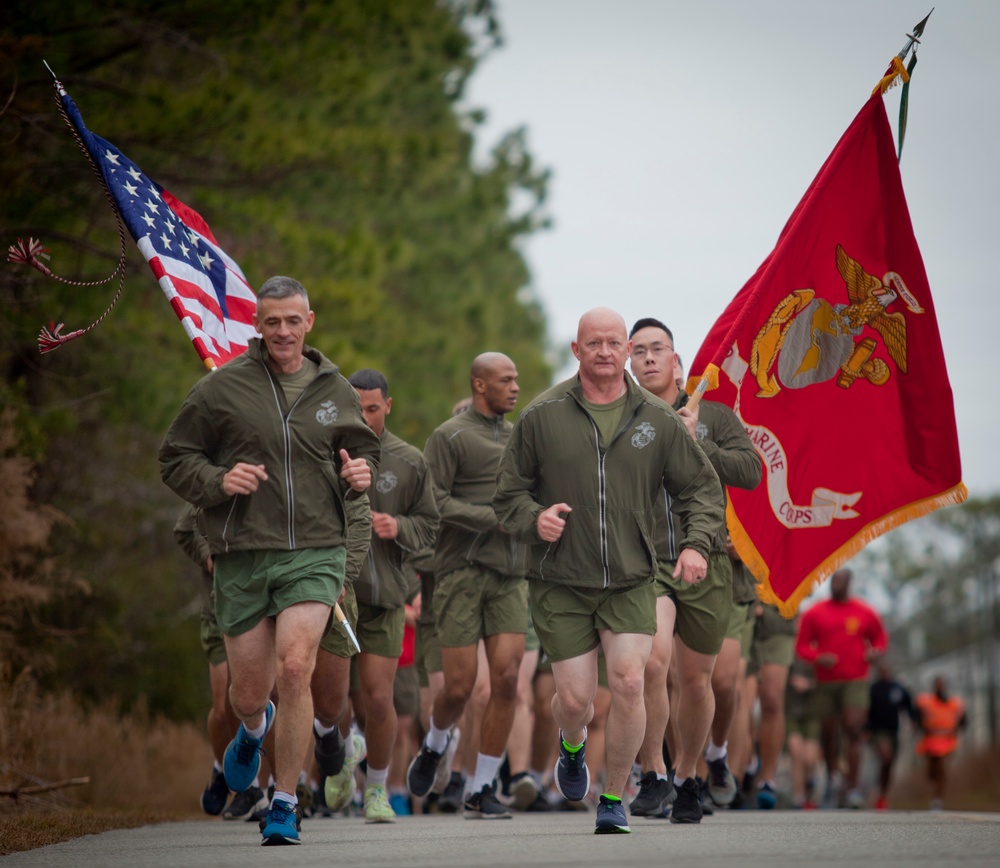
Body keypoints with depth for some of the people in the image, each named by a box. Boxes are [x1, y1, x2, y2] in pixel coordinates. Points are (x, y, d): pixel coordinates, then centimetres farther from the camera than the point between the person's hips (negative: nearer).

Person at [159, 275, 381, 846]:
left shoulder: (337, 392, 9)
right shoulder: (223, 388, 0)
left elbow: (365, 450, 24)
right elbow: (175, 458, 5)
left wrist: (361, 475, 1)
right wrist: (218, 480, -14)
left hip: (315, 553, 0)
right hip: (242, 557, 0)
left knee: (295, 670, -19)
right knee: (249, 692, 7)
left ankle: (285, 805, -6)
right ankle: (254, 729, 48)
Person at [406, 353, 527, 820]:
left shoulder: (518, 438, 17)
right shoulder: (448, 436, -1)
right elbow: (433, 504, -10)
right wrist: (494, 519, -14)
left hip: (509, 575, 4)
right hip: (461, 571, -4)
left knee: (506, 678, -10)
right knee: (460, 686, -5)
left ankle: (481, 790, -2)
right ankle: (437, 743, 30)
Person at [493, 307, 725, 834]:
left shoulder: (658, 421, 2)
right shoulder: (542, 417, -1)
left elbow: (701, 488, 11)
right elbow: (507, 494, 5)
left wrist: (696, 543, -7)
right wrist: (534, 519, -17)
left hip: (630, 582, 1)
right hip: (560, 583, -1)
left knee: (628, 683, -15)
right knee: (575, 699, -2)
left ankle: (614, 798, 4)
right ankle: (572, 746, 37)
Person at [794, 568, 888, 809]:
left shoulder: (865, 613, 8)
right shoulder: (814, 613, 7)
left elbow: (880, 639, 18)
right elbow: (802, 645, 7)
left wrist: (876, 652, -4)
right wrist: (818, 658, -12)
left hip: (855, 681, -1)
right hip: (826, 681, 1)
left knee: (853, 729, -16)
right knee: (828, 734, 6)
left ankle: (852, 786, -16)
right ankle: (833, 778, 30)